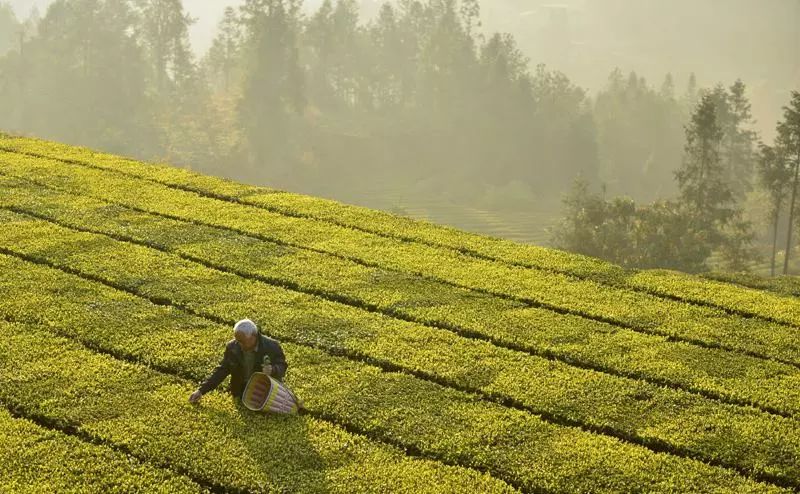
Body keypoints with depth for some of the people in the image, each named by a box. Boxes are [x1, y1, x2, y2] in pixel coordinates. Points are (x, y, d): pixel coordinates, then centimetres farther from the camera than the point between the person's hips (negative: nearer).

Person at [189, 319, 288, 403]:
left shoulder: (272, 347, -18)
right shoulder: (232, 347, -10)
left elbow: (282, 367, -10)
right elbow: (221, 370, -3)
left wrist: (272, 370, -36)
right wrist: (201, 390, -10)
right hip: (241, 390, 2)